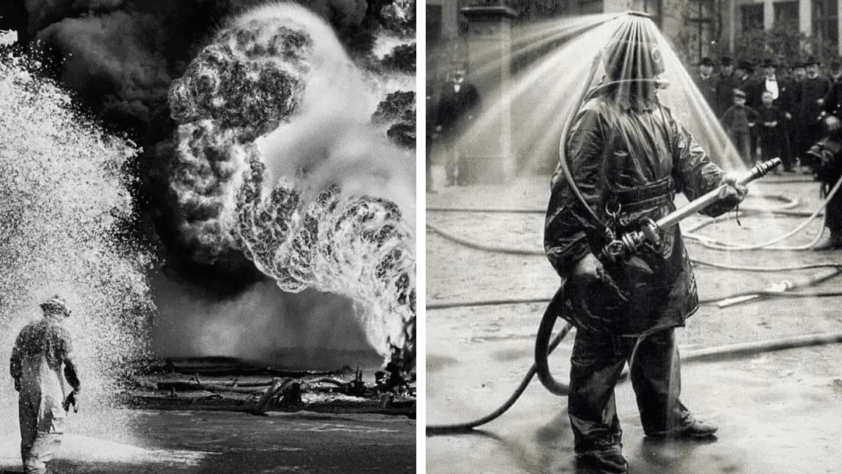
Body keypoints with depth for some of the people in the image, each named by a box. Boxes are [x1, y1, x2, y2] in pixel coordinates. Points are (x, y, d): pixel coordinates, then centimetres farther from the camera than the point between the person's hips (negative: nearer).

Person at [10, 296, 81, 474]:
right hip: (49, 388, -6)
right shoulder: (60, 332, -5)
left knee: (28, 433, 12)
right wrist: (76, 389, 2)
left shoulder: (26, 330, 11)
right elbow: (69, 364, -7)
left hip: (26, 388, 6)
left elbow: (14, 361, 13)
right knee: (51, 432, -3)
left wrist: (18, 382, 25)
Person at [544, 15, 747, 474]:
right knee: (602, 348, 0)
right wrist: (577, 252, -22)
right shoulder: (596, 115, -16)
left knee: (659, 337, 22)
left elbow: (691, 161, 8)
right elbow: (573, 189, -19)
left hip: (660, 255, 8)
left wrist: (723, 187, -13)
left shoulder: (660, 116, 9)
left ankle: (664, 416, 38)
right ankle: (593, 437, 11)